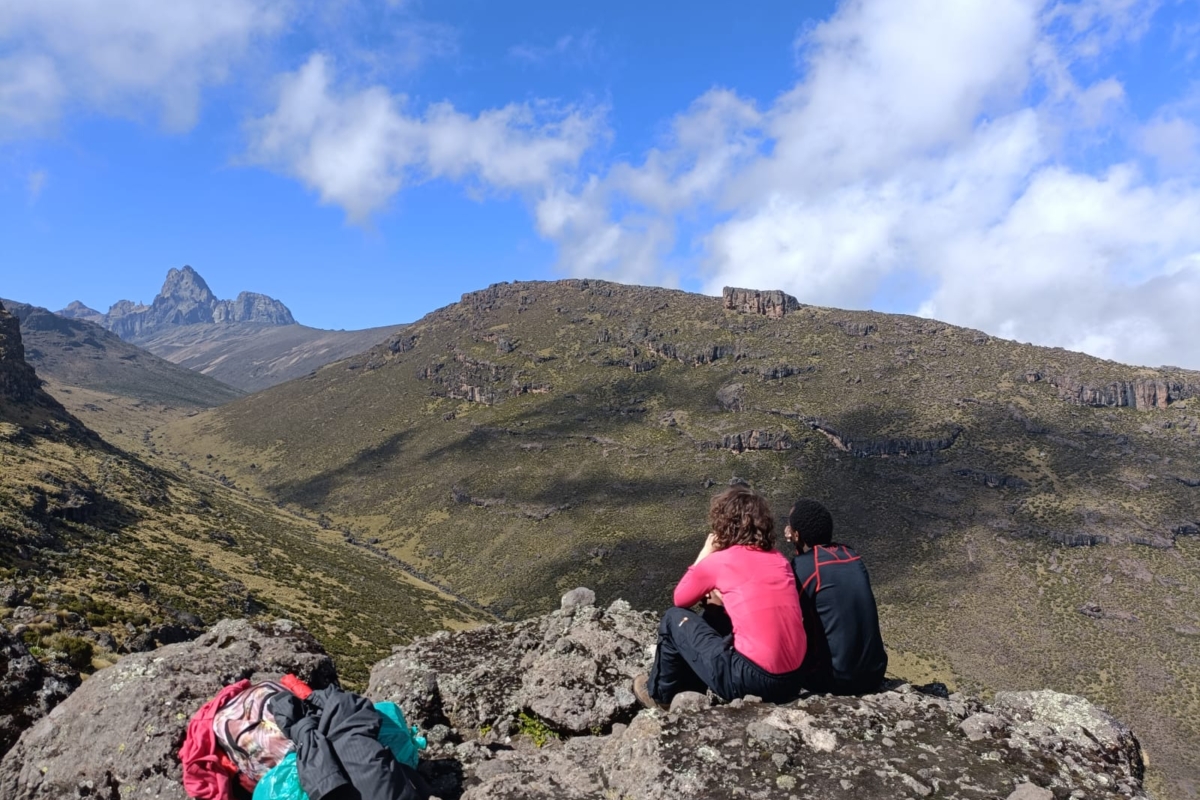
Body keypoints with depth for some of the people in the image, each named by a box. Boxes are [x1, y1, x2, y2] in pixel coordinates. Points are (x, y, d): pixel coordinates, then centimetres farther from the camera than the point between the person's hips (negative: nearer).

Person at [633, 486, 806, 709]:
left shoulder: (717, 562, -5)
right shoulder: (780, 560, 11)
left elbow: (680, 600, 13)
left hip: (750, 679, -7)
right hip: (791, 680, 7)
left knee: (675, 618, 13)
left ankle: (659, 693, 31)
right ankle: (690, 685, 41)